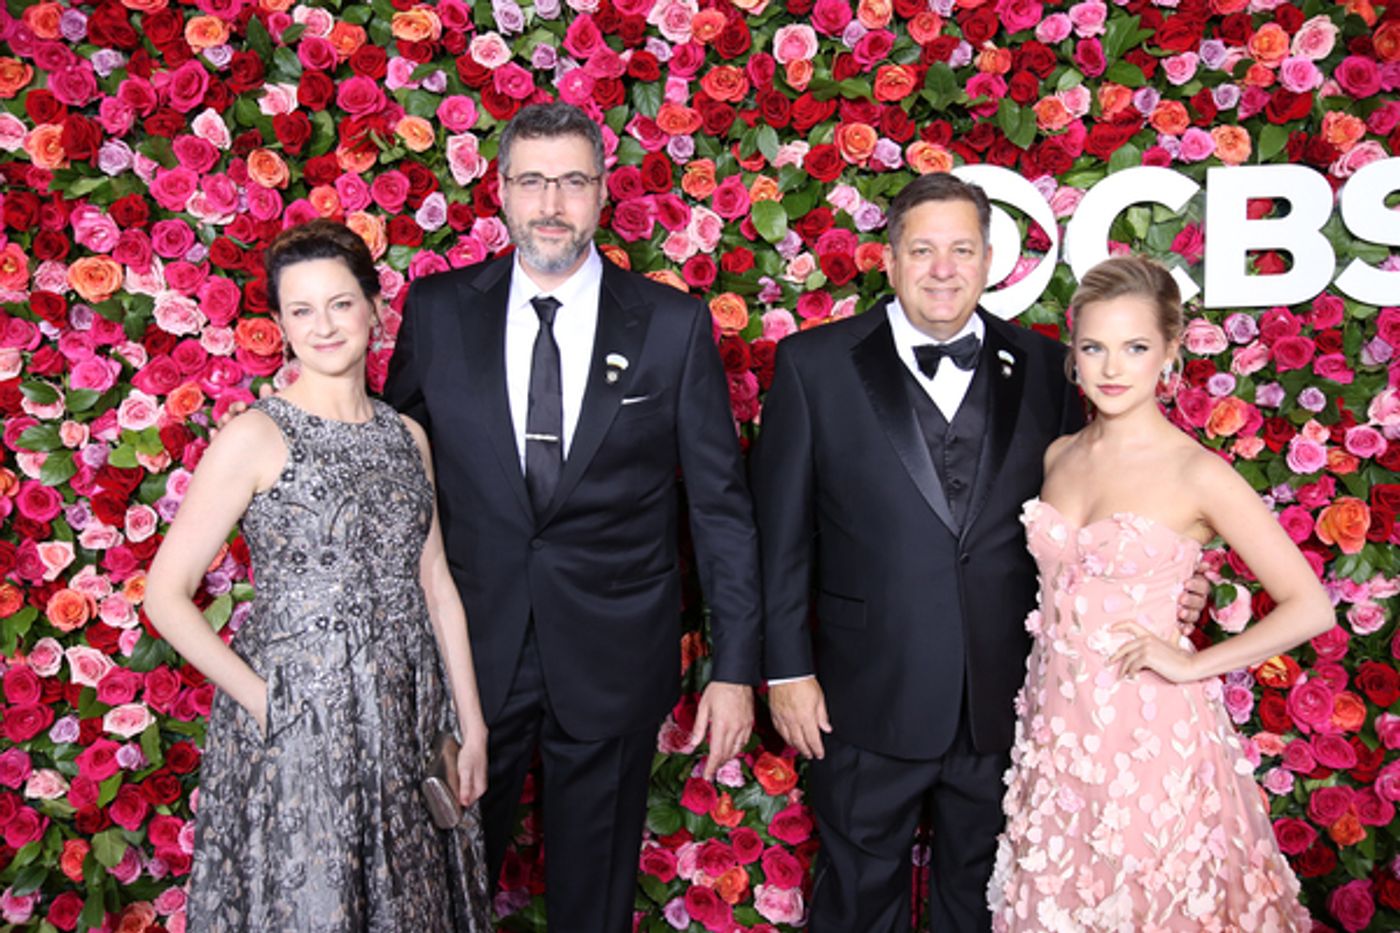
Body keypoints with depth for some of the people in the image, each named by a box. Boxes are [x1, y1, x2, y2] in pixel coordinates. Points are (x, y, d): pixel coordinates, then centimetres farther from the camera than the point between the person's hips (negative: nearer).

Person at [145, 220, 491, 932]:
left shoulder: (406, 437, 6)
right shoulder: (255, 437, -10)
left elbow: (436, 585, 7)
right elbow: (166, 595, -10)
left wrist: (471, 723, 5)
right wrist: (264, 703, -12)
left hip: (410, 724, 5)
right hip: (298, 724, -4)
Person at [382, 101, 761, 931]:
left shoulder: (674, 324, -4)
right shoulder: (437, 311, 0)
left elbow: (723, 505, -2)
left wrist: (736, 668, -4)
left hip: (613, 662, -1)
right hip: (468, 651, 1)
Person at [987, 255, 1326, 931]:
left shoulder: (1198, 474, -12)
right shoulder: (1057, 457, 4)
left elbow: (1310, 607, -10)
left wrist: (1192, 664, -13)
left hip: (1147, 734, -4)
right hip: (1055, 724, 5)